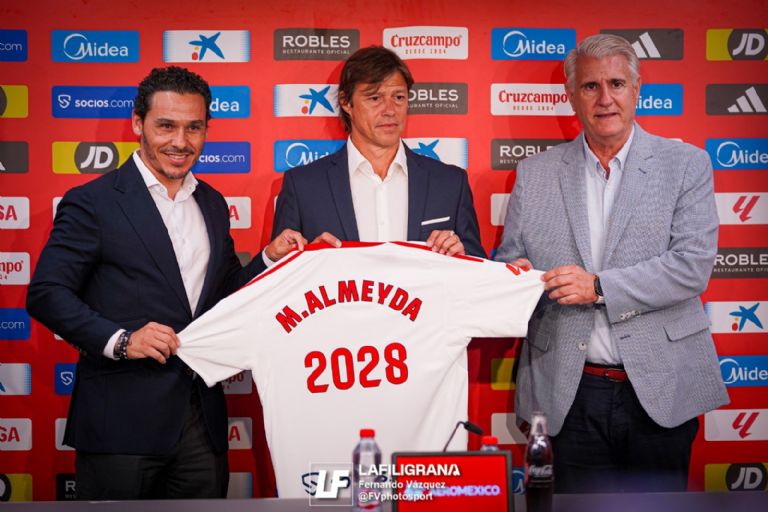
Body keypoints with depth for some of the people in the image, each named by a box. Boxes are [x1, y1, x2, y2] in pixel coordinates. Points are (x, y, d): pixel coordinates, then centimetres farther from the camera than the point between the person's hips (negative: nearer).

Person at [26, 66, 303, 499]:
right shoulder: (93, 202, -5)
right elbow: (46, 293, -9)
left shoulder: (213, 204, 14)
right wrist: (118, 340, -20)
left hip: (202, 419, 6)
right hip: (123, 422, -5)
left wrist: (271, 257, 3)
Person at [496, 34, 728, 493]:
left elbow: (694, 265, -9)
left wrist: (600, 287, -18)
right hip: (571, 393, 1)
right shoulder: (535, 173, 8)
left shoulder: (686, 165, 1)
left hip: (660, 391, -1)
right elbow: (511, 256, 11)